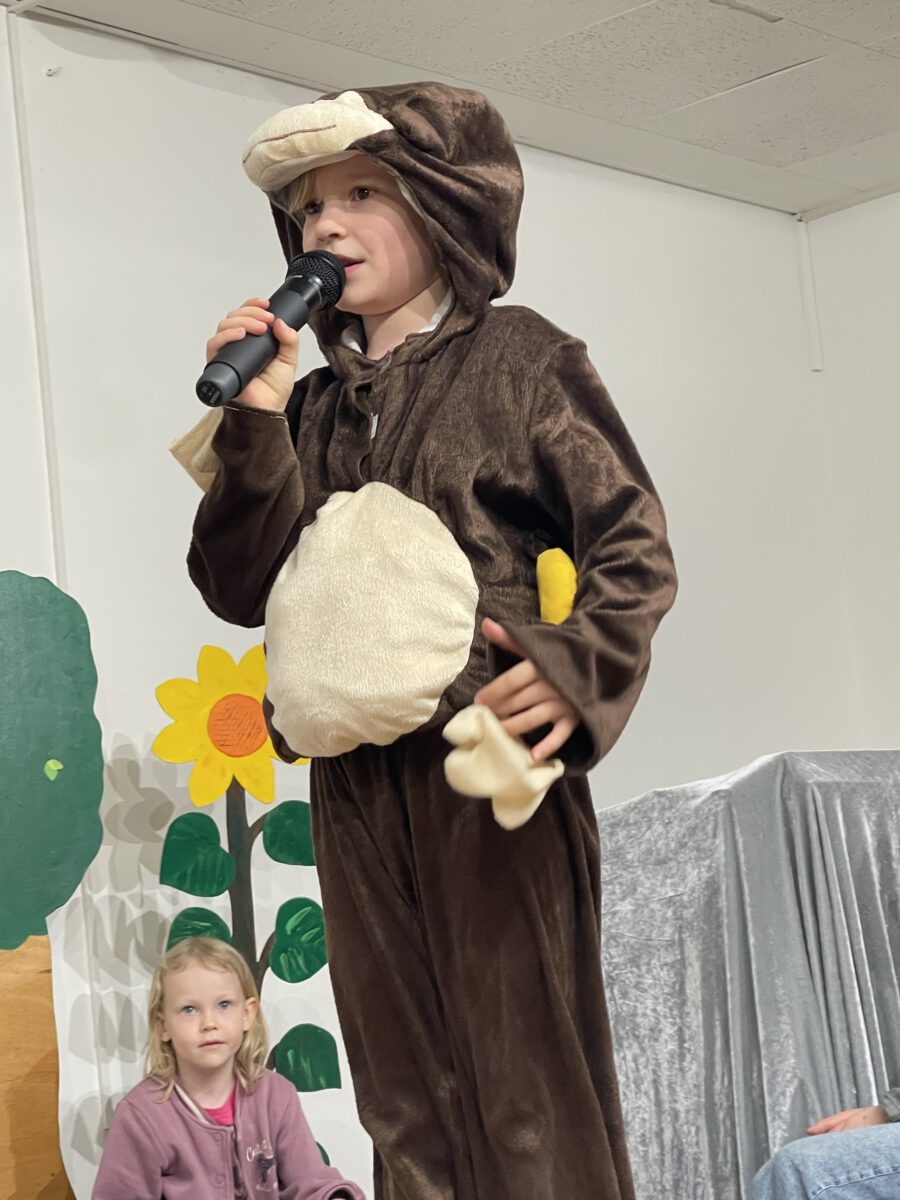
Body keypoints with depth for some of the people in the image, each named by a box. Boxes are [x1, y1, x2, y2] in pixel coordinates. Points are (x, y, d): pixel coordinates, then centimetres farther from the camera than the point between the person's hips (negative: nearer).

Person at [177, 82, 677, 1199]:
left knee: (529, 1095, -4)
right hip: (357, 788, 5)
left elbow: (636, 550, -3)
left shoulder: (519, 361, 1)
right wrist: (254, 422, -4)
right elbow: (243, 587, 7)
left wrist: (578, 669, -21)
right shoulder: (313, 405, 15)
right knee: (407, 1106, 10)